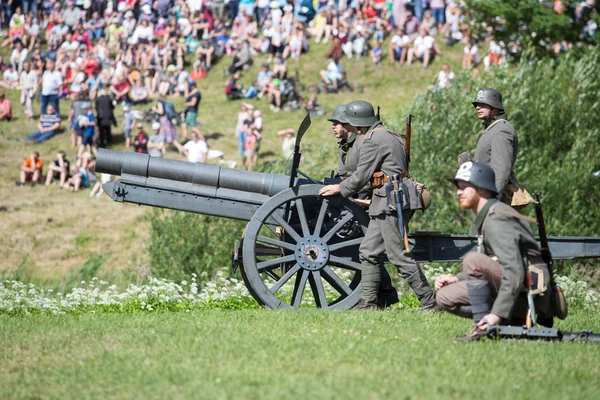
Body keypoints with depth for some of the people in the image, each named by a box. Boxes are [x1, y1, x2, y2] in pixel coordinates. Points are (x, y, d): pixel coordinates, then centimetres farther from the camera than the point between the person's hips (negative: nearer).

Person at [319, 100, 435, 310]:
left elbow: (361, 176, -11)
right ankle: (368, 303, 12)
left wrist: (339, 188, 4)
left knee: (398, 256, -10)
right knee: (368, 252, 11)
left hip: (389, 204, -11)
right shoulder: (390, 135, 18)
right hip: (383, 204, 11)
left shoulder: (373, 140, -12)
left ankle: (429, 301, -9)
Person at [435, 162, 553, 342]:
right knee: (444, 297, 5)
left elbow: (515, 272, -27)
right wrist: (456, 279, 8)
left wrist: (498, 314, -32)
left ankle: (483, 327, -20)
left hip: (527, 291, -10)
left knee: (472, 259, -28)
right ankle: (519, 321, 3)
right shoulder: (480, 220, 15)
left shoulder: (496, 220, -17)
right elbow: (485, 270, 25)